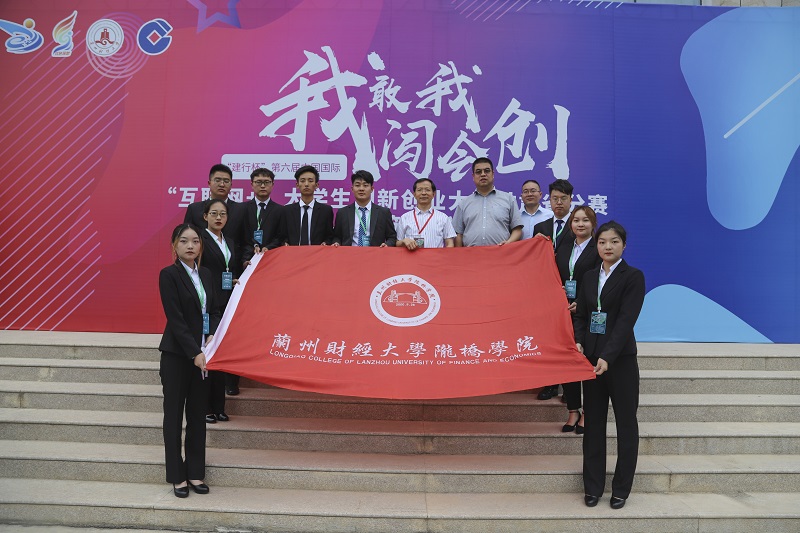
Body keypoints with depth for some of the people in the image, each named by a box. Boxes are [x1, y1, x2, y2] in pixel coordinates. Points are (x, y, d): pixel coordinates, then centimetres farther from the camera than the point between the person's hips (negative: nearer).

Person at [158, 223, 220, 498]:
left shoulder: (205, 273, 9)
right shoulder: (168, 274, -9)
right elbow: (175, 318, -15)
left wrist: (212, 336, -7)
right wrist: (194, 353, -18)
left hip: (202, 354, 6)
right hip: (177, 355, -6)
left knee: (198, 414, 11)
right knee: (174, 414, 6)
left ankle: (195, 473, 21)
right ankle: (177, 476, 17)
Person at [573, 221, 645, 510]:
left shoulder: (633, 277, -7)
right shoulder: (589, 277, 10)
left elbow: (626, 320, -16)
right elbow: (580, 315, 9)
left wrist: (608, 356, -25)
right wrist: (578, 342, -10)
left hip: (620, 359, -5)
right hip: (592, 358, 5)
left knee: (626, 423, 7)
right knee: (593, 422, 10)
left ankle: (621, 489, 20)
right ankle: (593, 486, 21)